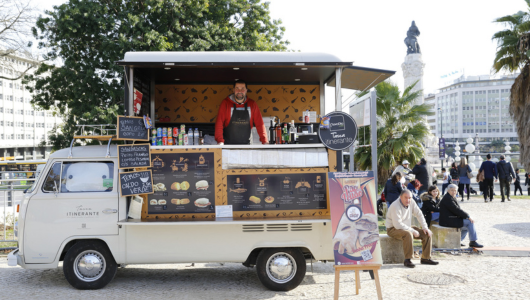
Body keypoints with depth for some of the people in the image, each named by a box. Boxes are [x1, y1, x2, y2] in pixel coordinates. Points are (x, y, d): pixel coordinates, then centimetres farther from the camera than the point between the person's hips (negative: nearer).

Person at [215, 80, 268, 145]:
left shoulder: (252, 104, 4)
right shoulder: (225, 103, -2)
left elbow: (259, 123, 3)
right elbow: (219, 123, -8)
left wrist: (265, 141, -6)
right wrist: (220, 141, -19)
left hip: (245, 145, 2)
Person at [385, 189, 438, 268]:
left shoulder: (411, 203, -4)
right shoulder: (395, 207, -26)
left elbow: (419, 214, 8)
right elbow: (398, 225, -29)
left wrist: (425, 227, -3)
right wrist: (413, 231, -25)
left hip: (407, 228, 8)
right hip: (393, 229, -8)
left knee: (428, 234, -2)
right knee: (408, 234, -39)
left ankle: (425, 258, 6)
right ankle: (407, 260, -29)